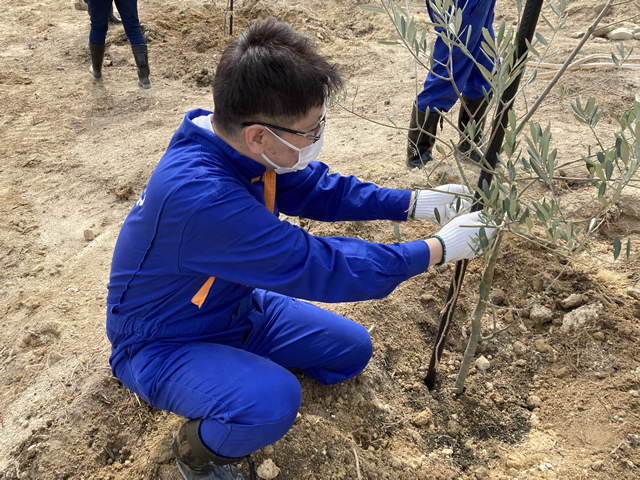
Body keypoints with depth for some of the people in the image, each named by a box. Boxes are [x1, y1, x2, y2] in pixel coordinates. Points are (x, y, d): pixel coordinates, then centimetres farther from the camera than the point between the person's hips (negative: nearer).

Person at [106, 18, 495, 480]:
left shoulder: (241, 144, -15)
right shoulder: (199, 195, -40)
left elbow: (317, 187, 2)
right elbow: (320, 269, -35)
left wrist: (416, 203, -6)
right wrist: (440, 248, -25)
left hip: (231, 307, 8)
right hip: (161, 345, -7)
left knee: (352, 350, 7)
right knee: (273, 402, -34)